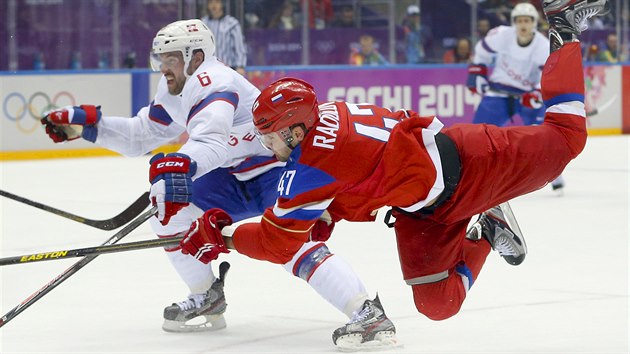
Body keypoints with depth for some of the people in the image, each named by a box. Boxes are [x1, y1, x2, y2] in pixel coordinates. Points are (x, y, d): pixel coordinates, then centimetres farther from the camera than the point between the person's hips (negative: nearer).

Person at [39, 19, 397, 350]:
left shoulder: (211, 82, -23)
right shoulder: (176, 91, 8)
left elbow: (212, 137, -42)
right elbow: (139, 136, 16)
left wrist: (182, 164, -61)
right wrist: (86, 123, 5)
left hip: (284, 165, -10)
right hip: (238, 177, 10)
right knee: (172, 209, 5)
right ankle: (207, 302, 15)